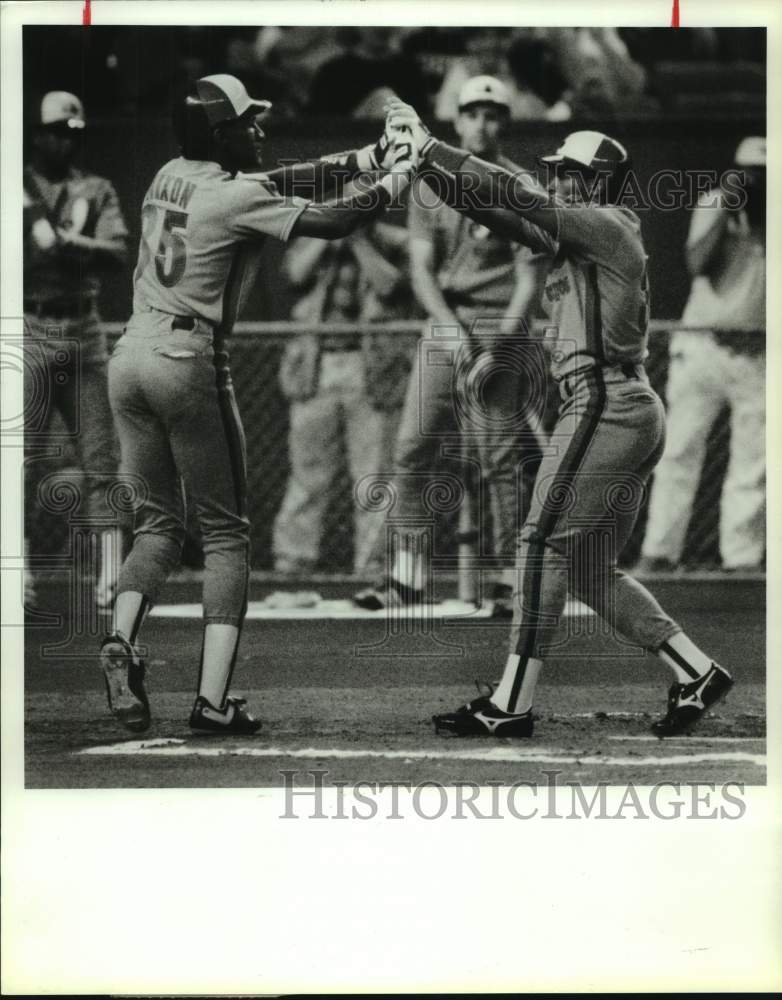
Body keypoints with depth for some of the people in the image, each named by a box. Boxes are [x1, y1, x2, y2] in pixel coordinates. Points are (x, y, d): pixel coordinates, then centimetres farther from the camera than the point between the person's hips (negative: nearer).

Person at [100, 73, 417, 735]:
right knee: (225, 531, 3)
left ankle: (123, 638, -11)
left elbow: (279, 182, 22)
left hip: (131, 355, 7)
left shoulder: (170, 178, 13)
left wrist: (367, 156, 24)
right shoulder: (236, 197, -10)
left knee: (158, 521, 15)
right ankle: (214, 699, -4)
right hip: (189, 361, -7)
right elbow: (332, 223, -11)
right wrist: (395, 181, 7)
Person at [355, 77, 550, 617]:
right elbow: (422, 268, 4)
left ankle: (512, 577, 1)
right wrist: (450, 329, -12)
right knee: (413, 449, 0)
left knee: (500, 458, -6)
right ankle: (406, 574, 6)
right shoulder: (430, 184, 9)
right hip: (444, 322, 4)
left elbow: (530, 283, -6)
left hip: (499, 326, -4)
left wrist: (497, 349, -16)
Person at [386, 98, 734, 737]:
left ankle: (512, 704, -9)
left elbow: (517, 198, -15)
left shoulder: (606, 227, -6)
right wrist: (424, 159, 7)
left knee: (545, 543, -9)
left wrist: (430, 147, -13)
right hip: (636, 413, 10)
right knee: (591, 570, 11)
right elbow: (497, 211, 15)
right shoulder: (577, 239, 19)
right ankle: (696, 674, 12)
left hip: (605, 404, -10)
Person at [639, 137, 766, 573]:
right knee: (680, 448, -2)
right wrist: (725, 210, -14)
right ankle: (659, 553, 0)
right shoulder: (712, 203, 6)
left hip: (757, 353, 1)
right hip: (703, 345, -1)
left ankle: (742, 558, 3)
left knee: (753, 462, -1)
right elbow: (698, 262, -7)